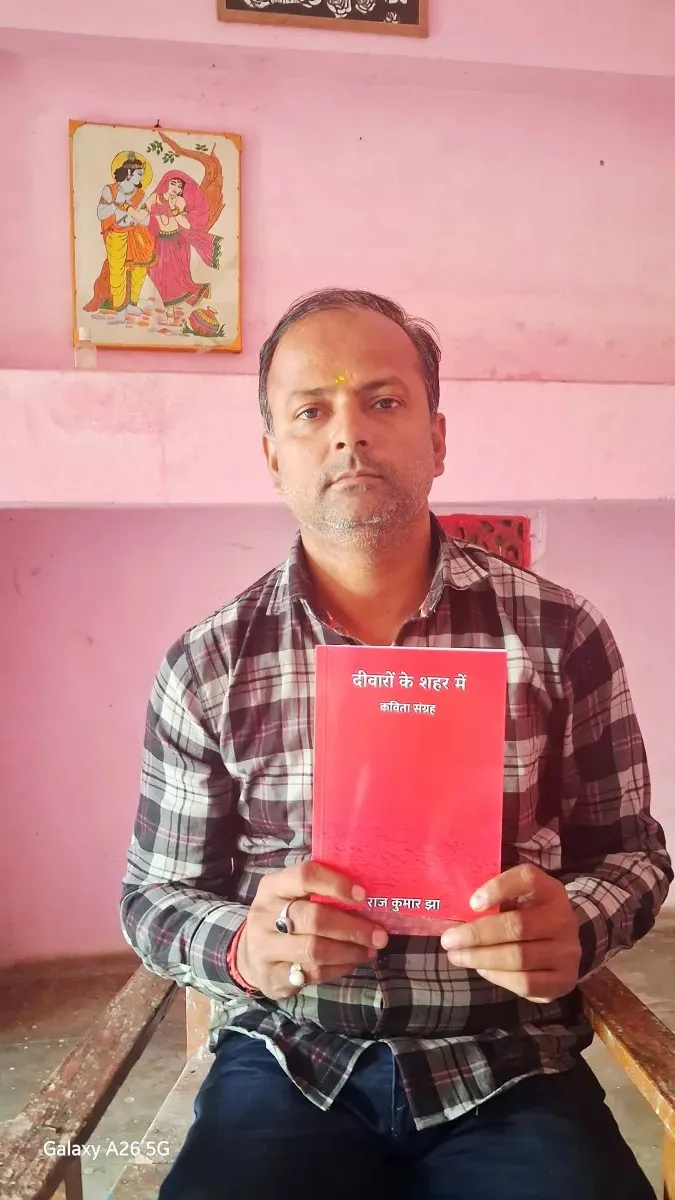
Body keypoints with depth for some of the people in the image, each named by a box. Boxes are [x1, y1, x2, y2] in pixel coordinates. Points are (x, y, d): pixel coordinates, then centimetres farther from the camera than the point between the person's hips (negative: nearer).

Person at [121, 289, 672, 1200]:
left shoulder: (561, 635, -4)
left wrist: (575, 928, -16)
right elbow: (156, 895, 3)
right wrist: (243, 947, -17)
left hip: (507, 1065, 1)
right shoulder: (206, 668, -3)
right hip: (288, 1062, 0)